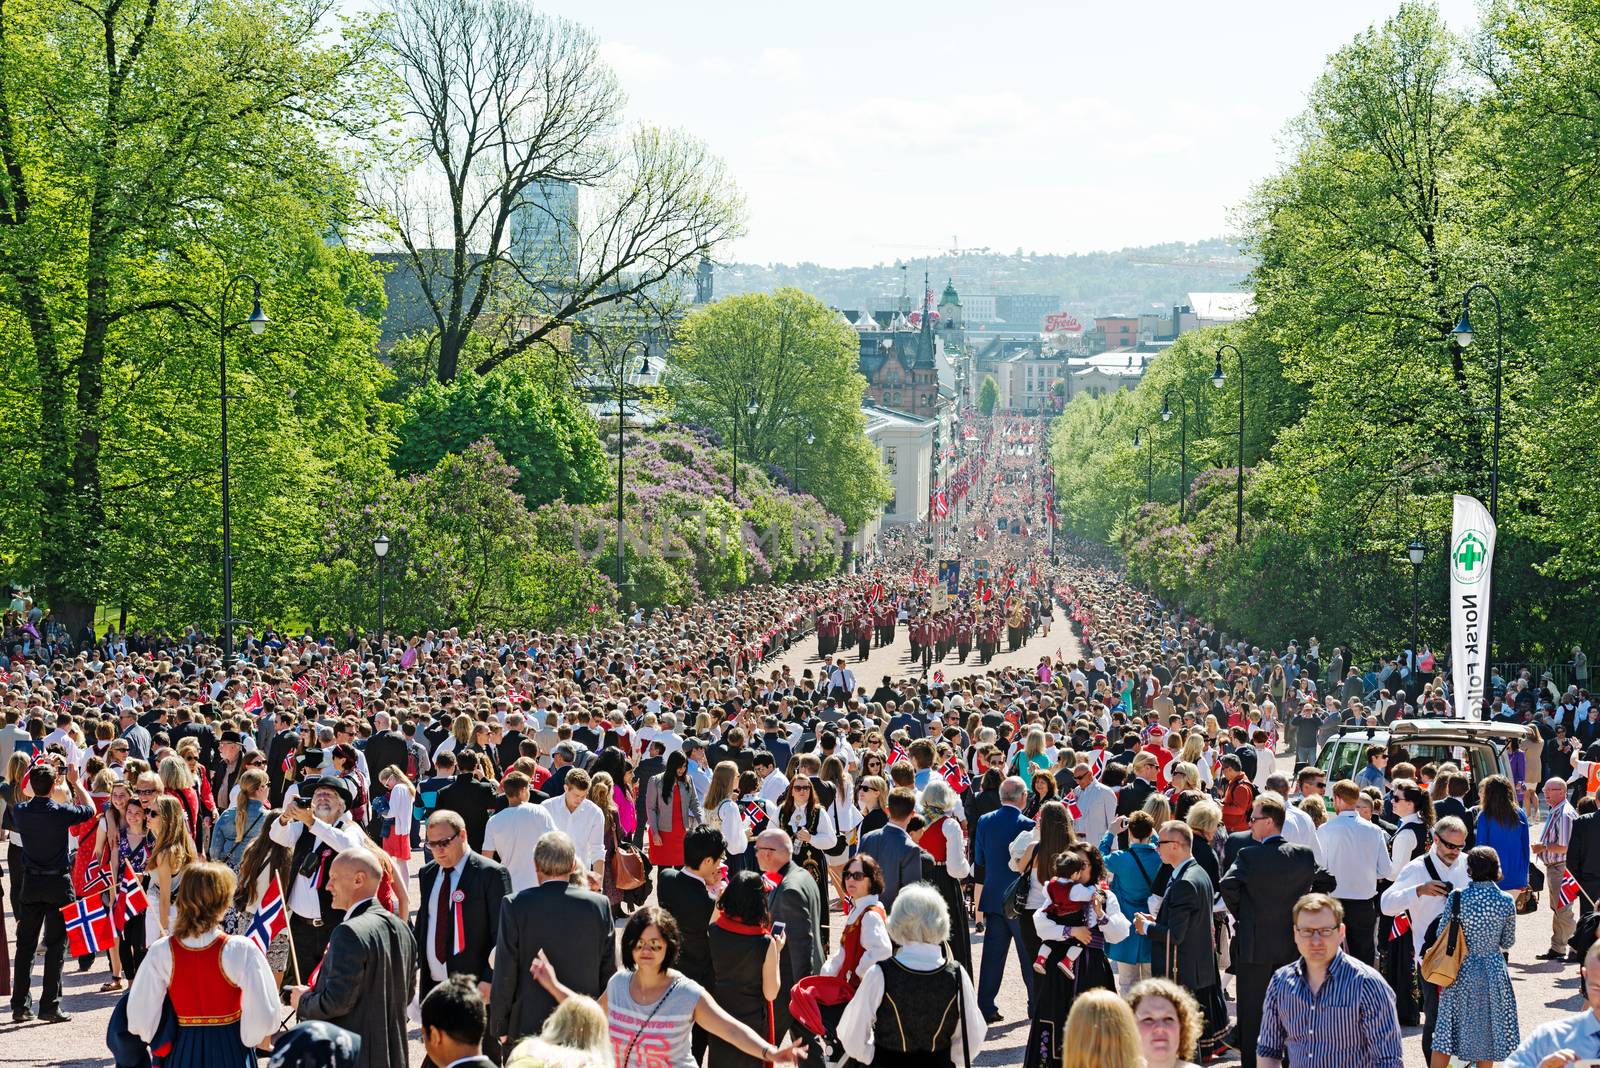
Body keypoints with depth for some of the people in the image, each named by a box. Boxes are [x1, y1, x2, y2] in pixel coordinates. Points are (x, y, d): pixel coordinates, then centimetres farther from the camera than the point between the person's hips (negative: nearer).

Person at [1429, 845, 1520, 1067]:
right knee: (1486, 1032, 15)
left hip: (1461, 971, -1)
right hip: (1493, 971, 1)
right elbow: (1508, 943, 1)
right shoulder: (1506, 901, -8)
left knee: (1445, 1034, 9)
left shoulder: (1457, 897, -12)